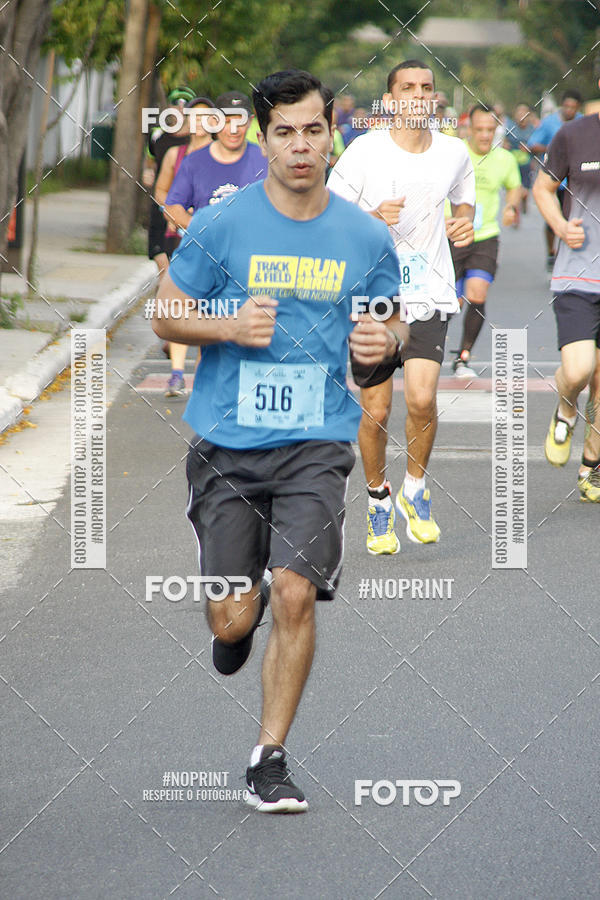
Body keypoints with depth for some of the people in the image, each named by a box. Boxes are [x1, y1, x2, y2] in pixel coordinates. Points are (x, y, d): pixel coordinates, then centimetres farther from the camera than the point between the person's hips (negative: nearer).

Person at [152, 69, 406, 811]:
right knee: (232, 621, -3)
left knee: (296, 596, -14)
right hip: (227, 446, 0)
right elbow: (166, 317, 4)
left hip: (316, 445, 1)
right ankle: (247, 606, 38)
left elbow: (388, 321, 16)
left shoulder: (366, 238, 3)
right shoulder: (220, 227, -3)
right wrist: (231, 327, -15)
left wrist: (385, 340, -8)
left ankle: (269, 759, 2)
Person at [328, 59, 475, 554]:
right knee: (376, 410, 4)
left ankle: (416, 489, 7)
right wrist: (372, 219, -21)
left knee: (422, 398, -18)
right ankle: (378, 498, 29)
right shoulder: (364, 151, -7)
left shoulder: (454, 153, 3)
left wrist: (466, 220, 0)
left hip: (429, 295, 1)